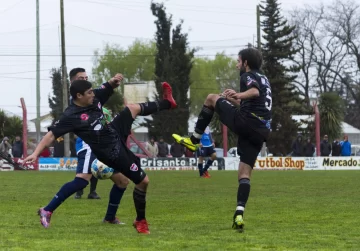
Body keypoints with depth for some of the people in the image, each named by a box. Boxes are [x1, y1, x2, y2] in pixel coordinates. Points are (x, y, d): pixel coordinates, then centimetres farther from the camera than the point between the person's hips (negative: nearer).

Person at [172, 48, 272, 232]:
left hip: (245, 122, -8)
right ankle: (239, 215, -13)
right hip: (260, 132, 8)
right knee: (244, 175, 5)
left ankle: (194, 140, 14)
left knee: (212, 98, 15)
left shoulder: (248, 76, 2)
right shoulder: (264, 80, 29)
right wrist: (235, 100, 48)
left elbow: (255, 91, -22)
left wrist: (239, 95, -37)